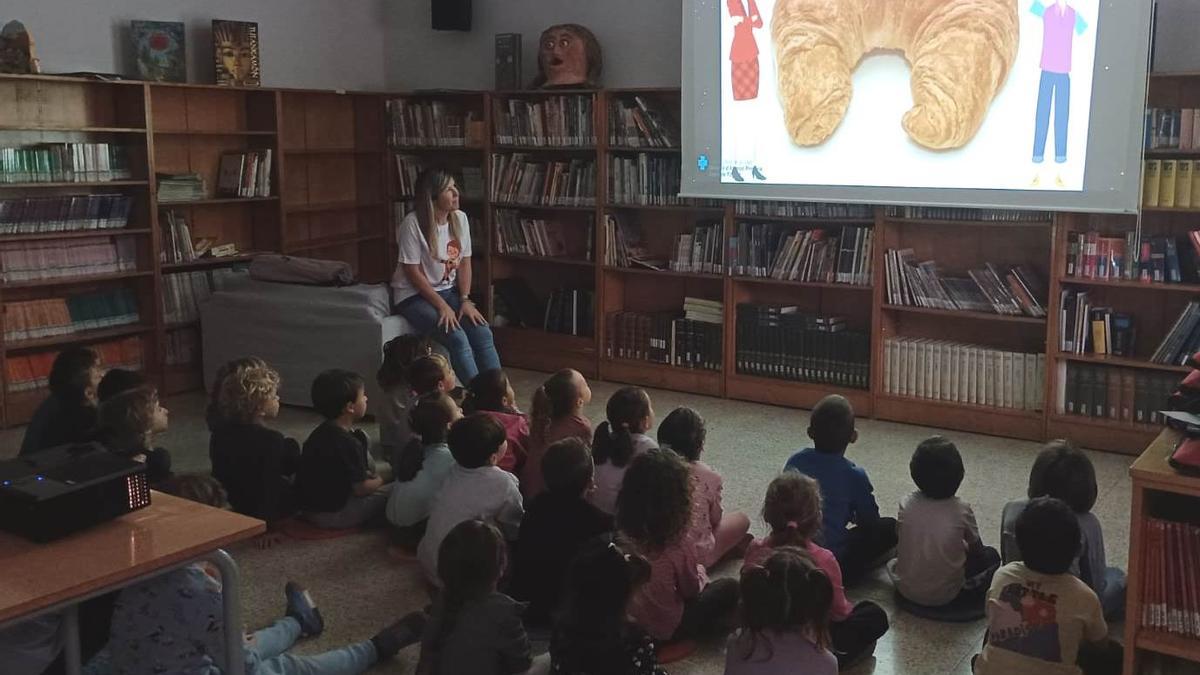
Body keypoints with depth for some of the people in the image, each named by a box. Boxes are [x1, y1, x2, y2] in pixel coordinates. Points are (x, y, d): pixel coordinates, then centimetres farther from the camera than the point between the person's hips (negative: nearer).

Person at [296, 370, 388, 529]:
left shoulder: (320, 433, 3)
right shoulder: (348, 444, -25)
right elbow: (361, 489, -18)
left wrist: (367, 474, 12)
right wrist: (379, 481, 1)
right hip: (333, 516, -9)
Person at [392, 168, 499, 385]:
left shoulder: (460, 218, -1)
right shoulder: (413, 223, -18)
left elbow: (464, 262, 4)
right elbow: (412, 272, -17)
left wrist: (465, 300, -8)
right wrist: (442, 306, -19)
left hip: (449, 290, 6)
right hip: (415, 296, -6)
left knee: (483, 333, -16)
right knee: (457, 338, -26)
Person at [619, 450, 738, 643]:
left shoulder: (622, 536, -15)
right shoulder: (678, 550, -31)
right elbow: (692, 590, -13)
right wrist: (700, 573, 9)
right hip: (666, 629, -6)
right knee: (730, 588, 11)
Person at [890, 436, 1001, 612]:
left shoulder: (907, 504, -10)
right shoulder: (961, 510, -16)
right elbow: (977, 549, -2)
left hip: (905, 590, 3)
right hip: (945, 596, -3)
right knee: (991, 555, 14)